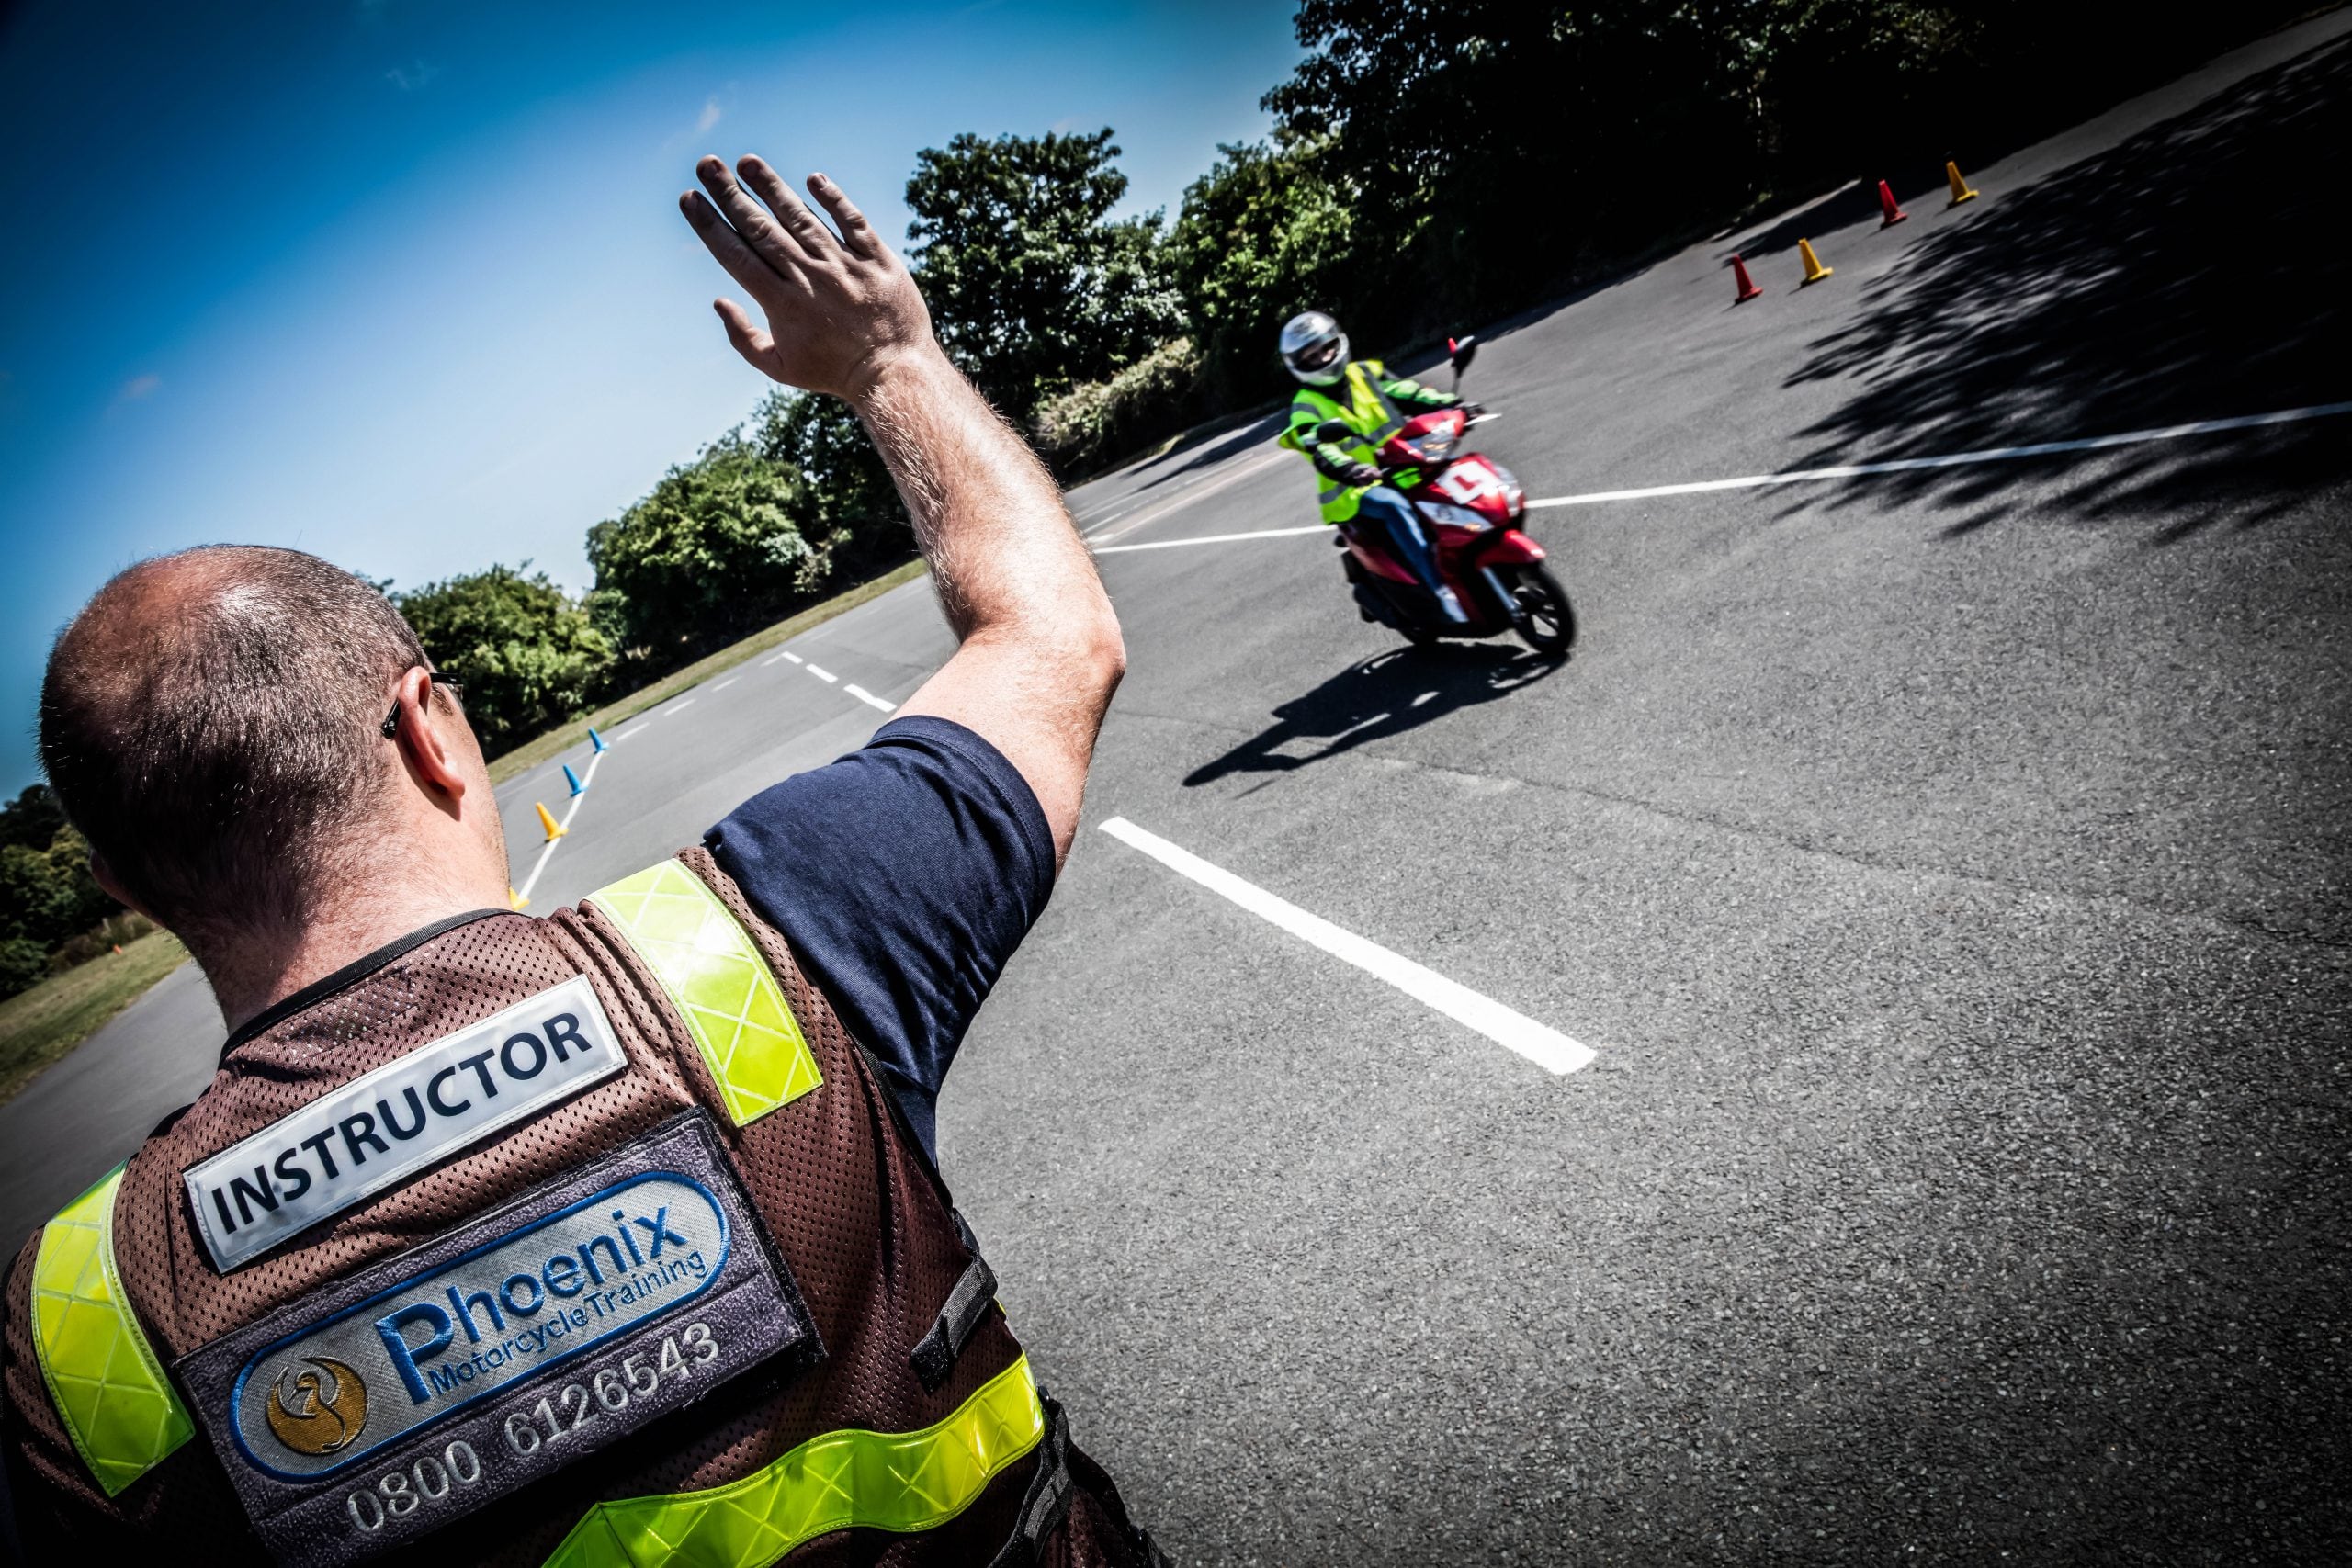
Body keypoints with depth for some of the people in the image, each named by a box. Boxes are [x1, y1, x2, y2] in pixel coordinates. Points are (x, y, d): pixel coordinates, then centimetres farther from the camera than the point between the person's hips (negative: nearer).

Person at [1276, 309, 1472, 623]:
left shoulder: (1365, 373, 13)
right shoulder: (1306, 408, -2)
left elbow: (1407, 391, 4)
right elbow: (1321, 450, -20)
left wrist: (1451, 404, -14)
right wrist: (1350, 469, -42)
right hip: (1358, 491, -6)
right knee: (1394, 506, -36)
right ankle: (1440, 590, -41)